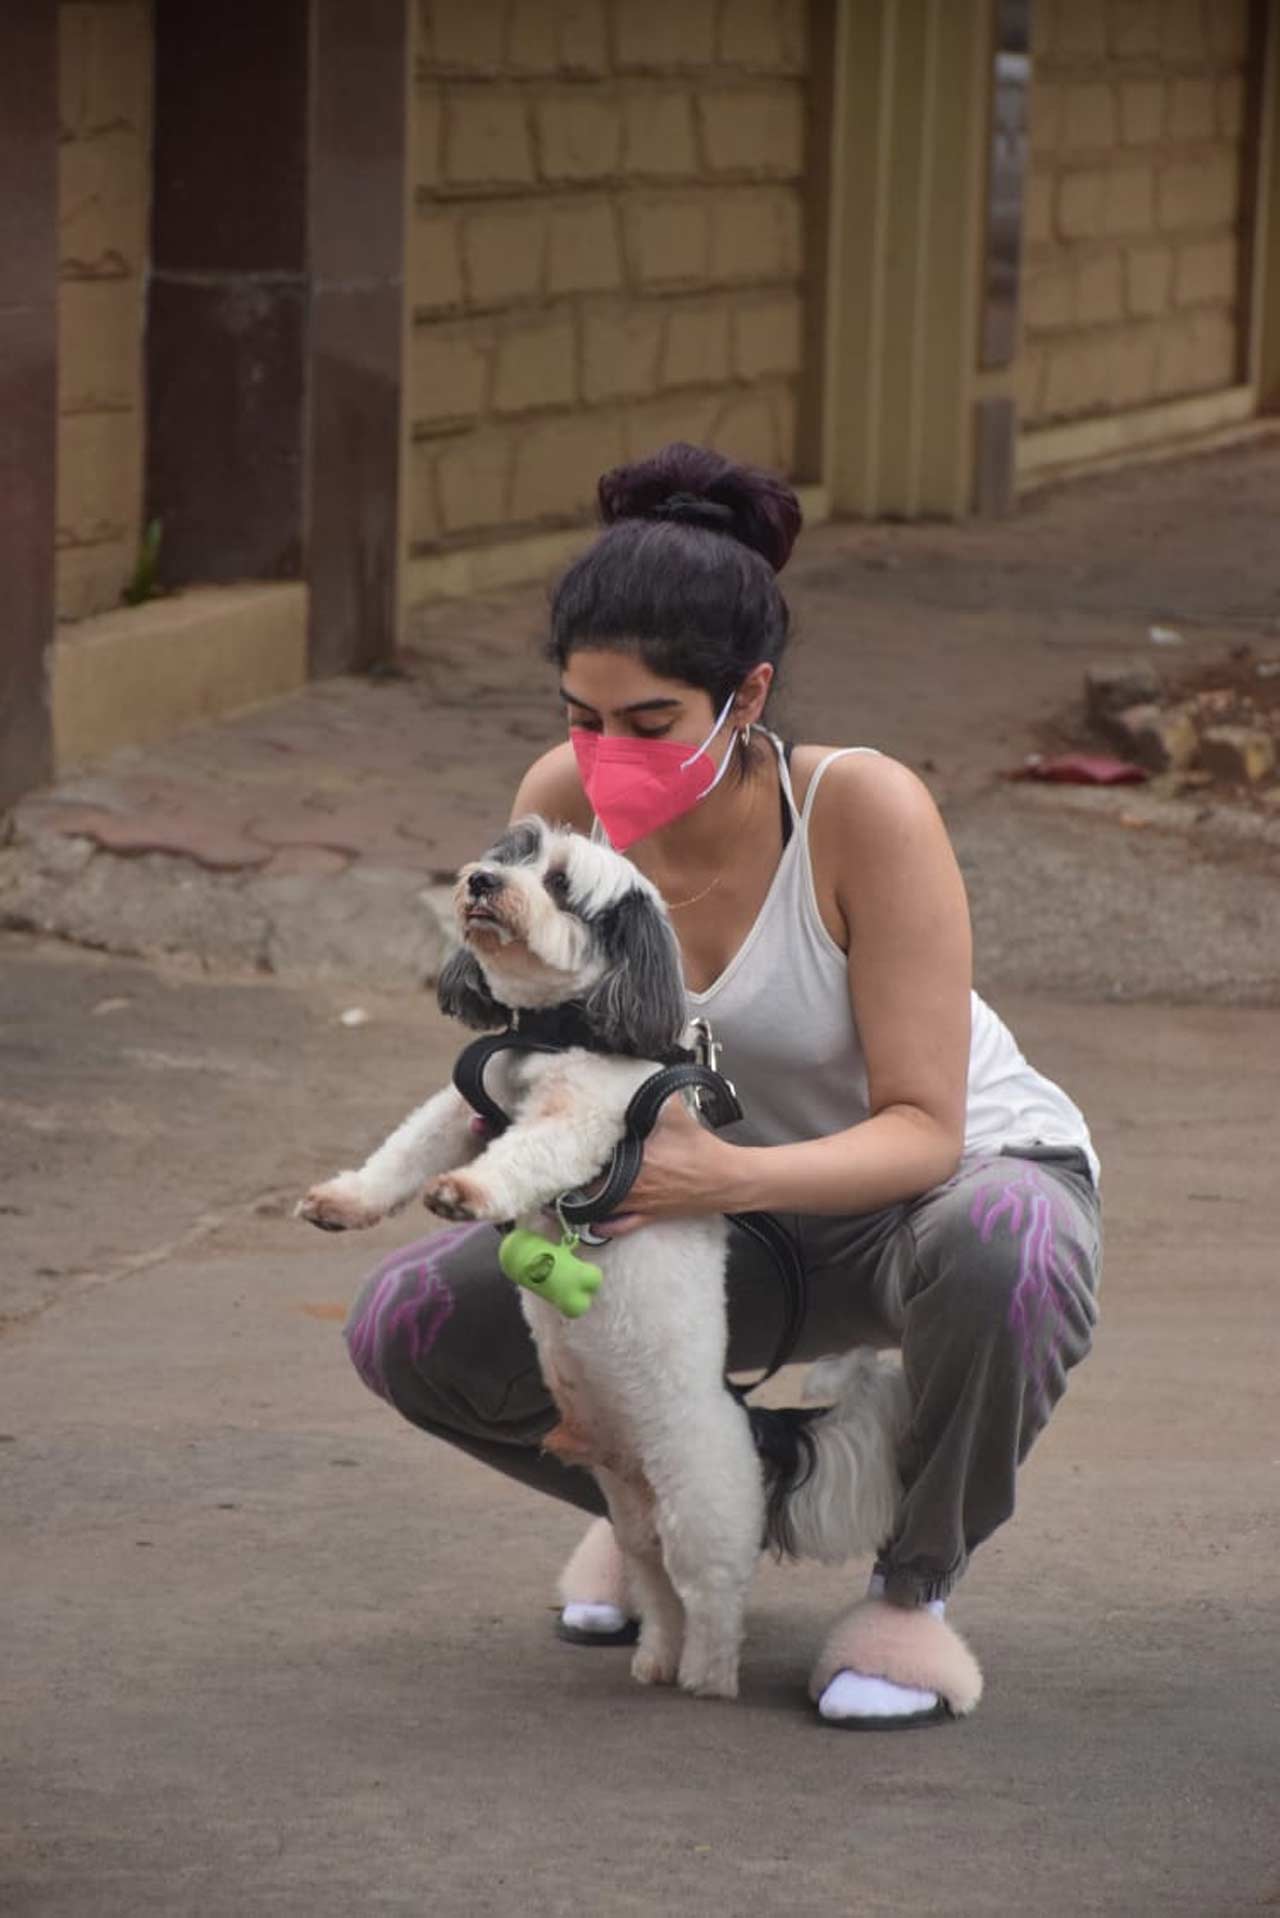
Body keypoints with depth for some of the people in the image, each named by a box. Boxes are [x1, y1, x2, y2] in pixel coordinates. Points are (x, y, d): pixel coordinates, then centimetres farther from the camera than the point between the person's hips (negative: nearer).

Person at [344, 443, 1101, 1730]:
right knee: (407, 1325, -13)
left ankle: (914, 1587, -11)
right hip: (749, 1221, 5)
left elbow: (924, 1130, -30)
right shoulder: (564, 804, -18)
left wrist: (723, 1177, -47)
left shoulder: (861, 813, -31)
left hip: (965, 1180, -4)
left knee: (995, 1260, -42)